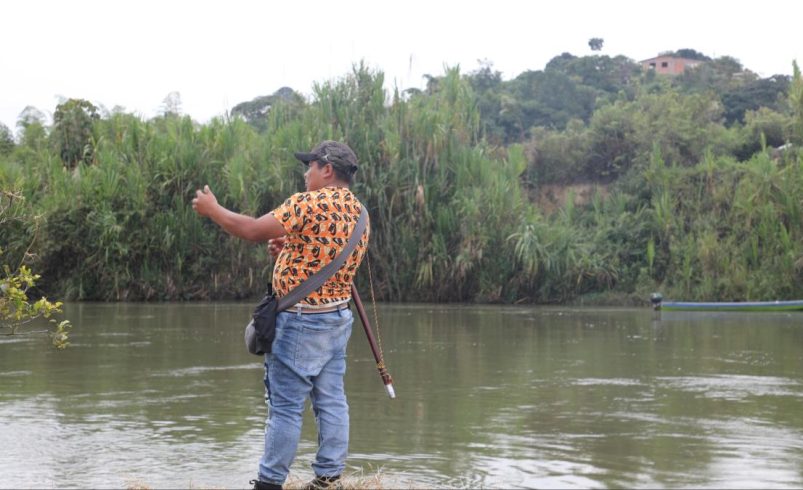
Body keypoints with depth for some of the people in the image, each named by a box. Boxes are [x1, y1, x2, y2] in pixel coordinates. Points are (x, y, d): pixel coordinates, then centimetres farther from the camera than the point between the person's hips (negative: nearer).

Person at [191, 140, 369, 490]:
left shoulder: (309, 203, -17)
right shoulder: (359, 212, 10)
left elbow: (252, 230, -18)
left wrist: (212, 209, -4)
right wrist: (290, 249, 12)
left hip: (302, 321, -8)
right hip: (338, 317, 8)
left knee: (285, 406, -1)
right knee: (331, 401, 9)